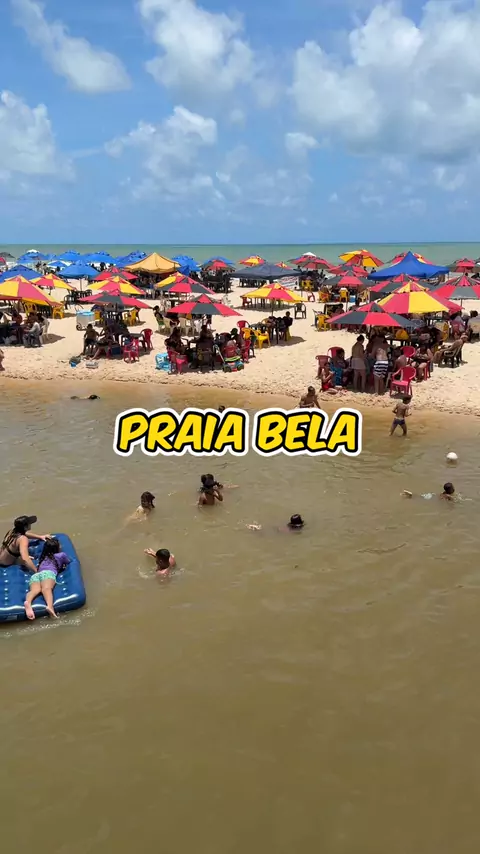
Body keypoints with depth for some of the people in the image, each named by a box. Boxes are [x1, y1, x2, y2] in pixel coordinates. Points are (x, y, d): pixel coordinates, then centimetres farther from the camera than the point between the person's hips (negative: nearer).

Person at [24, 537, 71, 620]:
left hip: (35, 575, 4)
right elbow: (68, 562, 47)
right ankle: (50, 606, -63)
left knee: (35, 589, -25)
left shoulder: (43, 557, 39)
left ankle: (28, 602, -60)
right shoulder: (61, 555, 28)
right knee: (47, 588, -32)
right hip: (48, 572, -4)